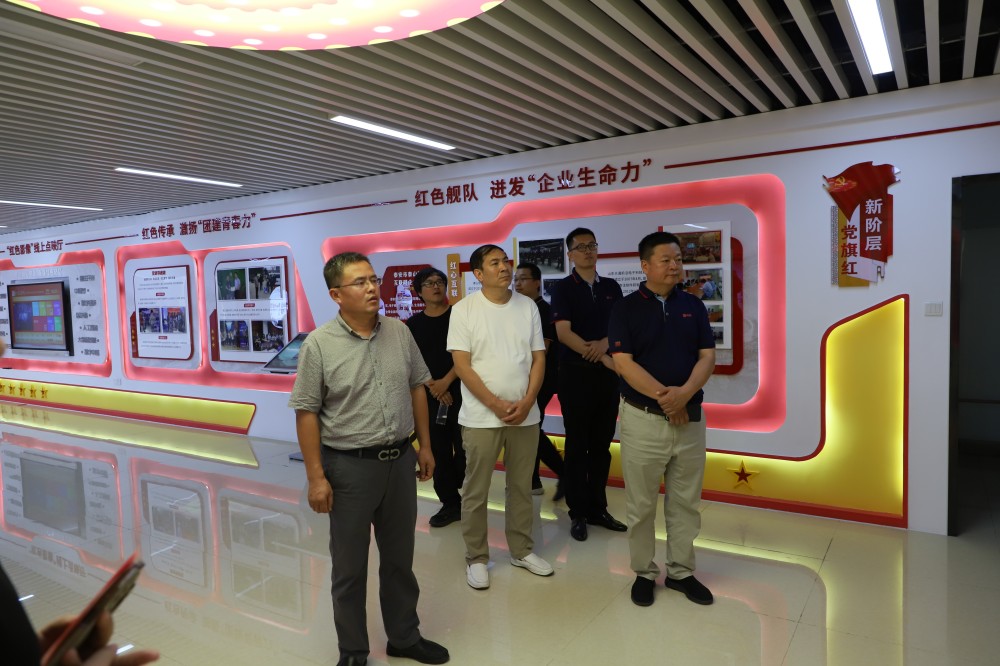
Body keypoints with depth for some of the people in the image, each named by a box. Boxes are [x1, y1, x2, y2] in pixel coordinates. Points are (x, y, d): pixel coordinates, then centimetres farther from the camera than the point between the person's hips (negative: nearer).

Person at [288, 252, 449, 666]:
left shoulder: (399, 332, 2)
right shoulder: (319, 344, -11)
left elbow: (417, 389, 10)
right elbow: (306, 413, -10)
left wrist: (425, 446, 10)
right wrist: (316, 477, -12)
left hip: (400, 460, 4)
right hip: (350, 466, -4)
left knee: (399, 558, 19)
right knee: (350, 566, 11)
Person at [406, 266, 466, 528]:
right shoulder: (413, 324, 8)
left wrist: (446, 381, -11)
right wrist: (431, 385, -8)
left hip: (461, 392, -3)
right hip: (429, 396, 3)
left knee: (464, 449, -4)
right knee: (439, 452, 7)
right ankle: (450, 503, 18)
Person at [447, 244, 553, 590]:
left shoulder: (528, 306, 5)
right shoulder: (464, 309, -6)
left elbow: (539, 358, 4)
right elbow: (461, 365, -10)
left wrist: (526, 403, -9)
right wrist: (497, 404, -15)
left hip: (526, 415, 4)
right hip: (481, 416, -3)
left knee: (521, 487, 16)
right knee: (475, 492, 7)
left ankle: (522, 550, 32)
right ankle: (476, 558, 23)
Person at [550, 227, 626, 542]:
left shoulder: (611, 287, 11)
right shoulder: (563, 288, -2)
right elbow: (564, 333, -13)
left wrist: (604, 343, -16)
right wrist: (603, 359, -18)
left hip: (608, 374, 4)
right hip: (576, 373, -4)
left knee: (602, 444, 10)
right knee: (577, 444, 3)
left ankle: (598, 509, 22)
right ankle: (578, 513, 13)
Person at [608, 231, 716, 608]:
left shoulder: (693, 306, 7)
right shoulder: (626, 308, -3)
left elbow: (707, 356, 1)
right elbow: (623, 362, -11)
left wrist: (685, 393, -17)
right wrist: (664, 396, -17)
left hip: (690, 418, 4)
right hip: (643, 418, -3)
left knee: (686, 502, 13)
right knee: (641, 504, 7)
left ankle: (681, 572, 29)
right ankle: (644, 573, 24)